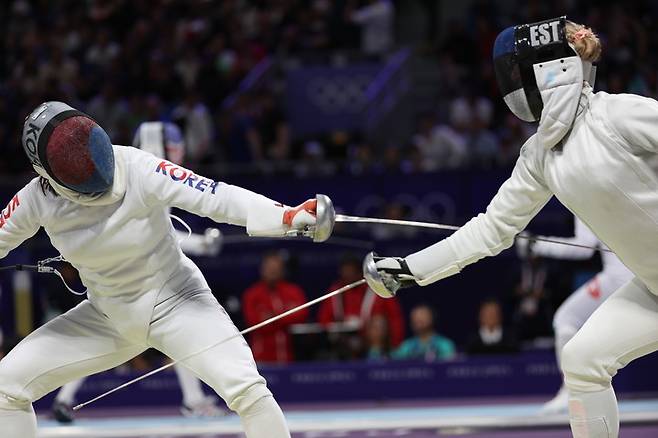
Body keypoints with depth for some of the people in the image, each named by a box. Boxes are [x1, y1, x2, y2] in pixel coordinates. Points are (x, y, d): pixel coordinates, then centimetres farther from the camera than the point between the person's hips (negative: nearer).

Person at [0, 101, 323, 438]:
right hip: (108, 318, 4)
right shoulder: (37, 199, -17)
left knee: (245, 389, -27)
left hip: (176, 303, -4)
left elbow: (217, 197, -39)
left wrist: (287, 217, -54)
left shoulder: (136, 169, -28)